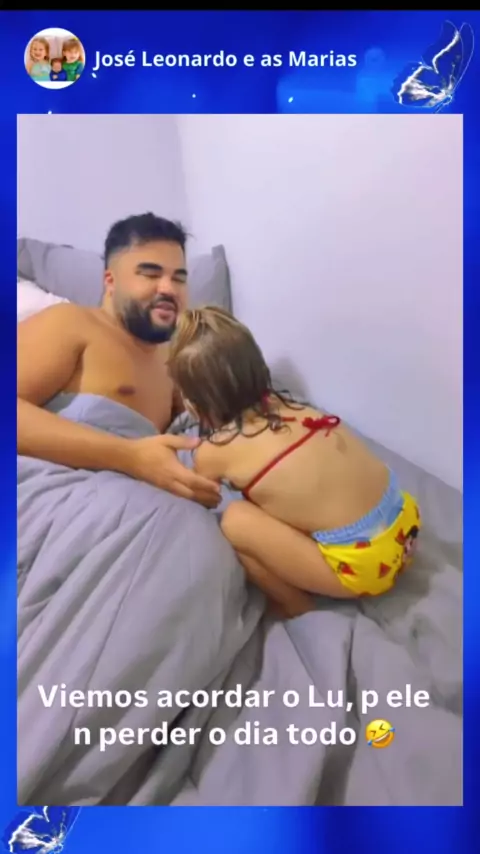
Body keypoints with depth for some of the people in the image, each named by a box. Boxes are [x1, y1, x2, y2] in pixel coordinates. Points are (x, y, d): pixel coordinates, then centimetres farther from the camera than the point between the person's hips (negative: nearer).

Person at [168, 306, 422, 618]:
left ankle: (296, 607, 14)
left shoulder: (214, 451, -10)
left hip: (364, 561, -7)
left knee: (235, 521, -7)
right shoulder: (283, 405, 6)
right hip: (404, 519, 8)